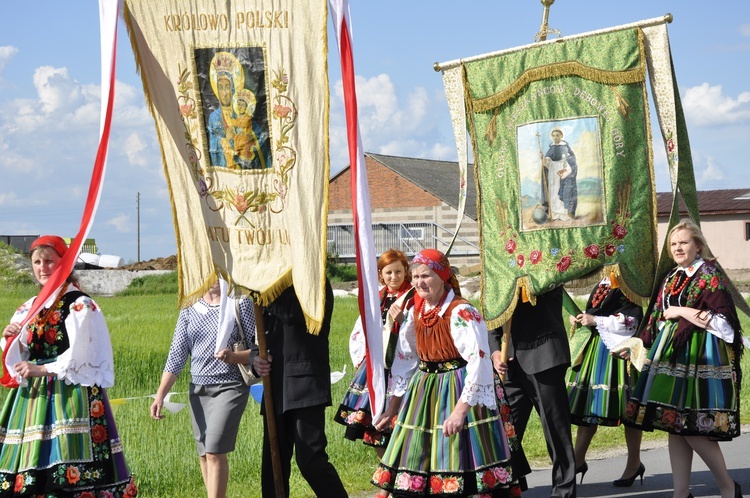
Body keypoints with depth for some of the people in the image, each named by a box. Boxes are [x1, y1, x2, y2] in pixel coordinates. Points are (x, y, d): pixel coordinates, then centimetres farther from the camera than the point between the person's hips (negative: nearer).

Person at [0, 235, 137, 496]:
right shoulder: (29, 308, 15)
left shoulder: (81, 306, -5)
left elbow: (78, 357, -12)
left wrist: (42, 369, -14)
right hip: (34, 396, 6)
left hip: (71, 394, -6)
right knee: (31, 474, 1)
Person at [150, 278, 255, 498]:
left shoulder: (241, 305, 0)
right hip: (198, 389, 5)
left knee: (215, 452, -15)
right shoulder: (189, 311, 10)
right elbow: (176, 356, 8)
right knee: (204, 454, 6)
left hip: (230, 387, -4)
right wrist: (160, 395, -1)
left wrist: (235, 356, -23)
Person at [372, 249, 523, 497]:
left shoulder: (461, 313, -18)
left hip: (459, 391, -8)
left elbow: (478, 363, -24)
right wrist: (392, 408, 12)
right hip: (424, 392, 8)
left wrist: (460, 409, -27)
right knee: (413, 466, 14)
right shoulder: (415, 312, 6)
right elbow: (404, 360, 13)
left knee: (460, 463, -7)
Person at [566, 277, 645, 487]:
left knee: (627, 407, 0)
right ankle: (578, 460, 11)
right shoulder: (602, 283, 15)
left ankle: (634, 463, 12)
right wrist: (580, 319, 6)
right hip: (595, 350, 8)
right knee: (588, 403, 6)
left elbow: (631, 320, -17)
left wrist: (595, 321, -18)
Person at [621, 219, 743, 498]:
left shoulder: (710, 274, -6)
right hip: (672, 353, 8)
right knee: (675, 428, 4)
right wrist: (638, 343, 16)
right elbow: (658, 319, 22)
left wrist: (683, 311, -13)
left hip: (699, 356, -8)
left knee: (692, 428, -11)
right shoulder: (672, 278, 16)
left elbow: (722, 321, -15)